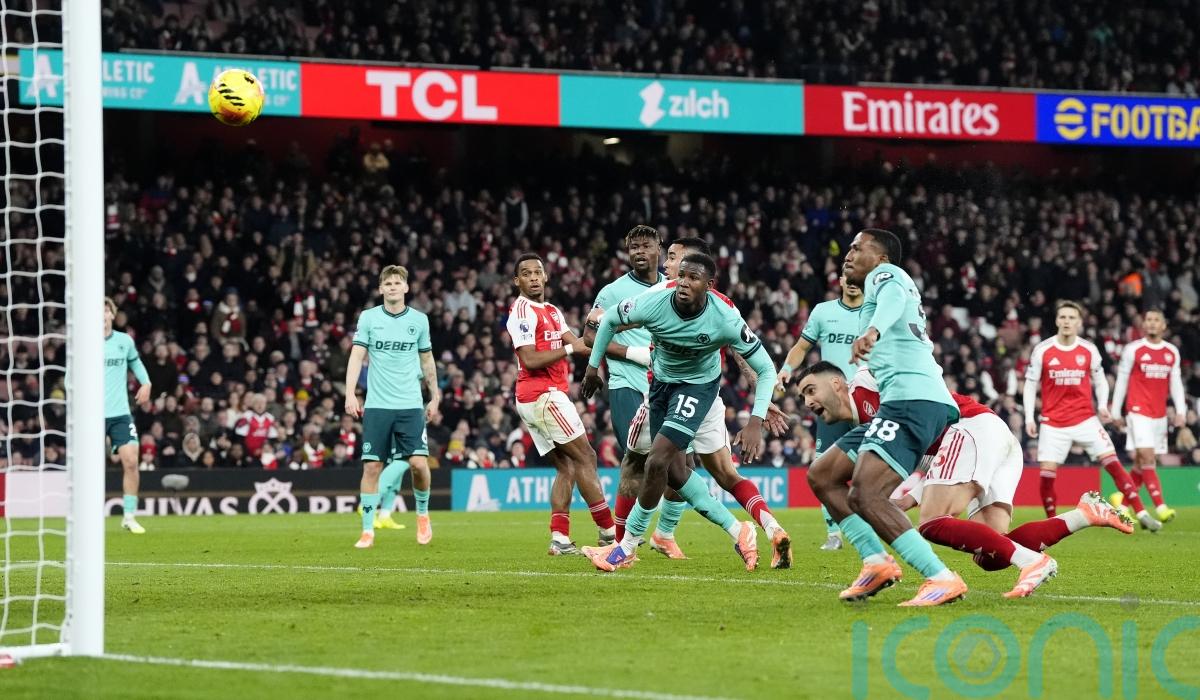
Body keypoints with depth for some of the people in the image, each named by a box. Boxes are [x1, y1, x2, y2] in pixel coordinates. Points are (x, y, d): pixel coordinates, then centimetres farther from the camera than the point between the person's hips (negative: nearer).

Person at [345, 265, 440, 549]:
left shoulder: (419, 320, 6)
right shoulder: (368, 318, 2)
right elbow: (357, 356, -2)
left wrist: (434, 397, 16)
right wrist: (350, 393, -13)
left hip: (410, 406, 0)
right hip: (376, 406, 0)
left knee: (418, 462, -11)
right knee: (371, 466, -5)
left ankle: (423, 514, 16)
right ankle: (368, 530, 3)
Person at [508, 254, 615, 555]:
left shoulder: (552, 312, 20)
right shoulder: (523, 311, -10)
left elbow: (577, 344, 10)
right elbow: (530, 360, -18)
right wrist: (569, 349, -15)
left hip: (532, 401, 10)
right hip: (543, 395, -10)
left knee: (566, 466, 6)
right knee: (585, 457, -6)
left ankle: (560, 539, -2)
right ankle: (608, 531, -4)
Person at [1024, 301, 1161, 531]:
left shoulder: (1089, 350, 1)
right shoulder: (1042, 350, -3)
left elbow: (1100, 380, 13)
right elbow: (1030, 384, 2)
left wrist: (1103, 405, -5)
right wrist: (1029, 418, -5)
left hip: (1085, 419, 1)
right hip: (1053, 423, -1)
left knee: (1112, 462, -9)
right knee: (1047, 472, -8)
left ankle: (1141, 514, -8)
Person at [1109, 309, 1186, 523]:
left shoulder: (1172, 352, 10)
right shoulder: (1133, 350, -2)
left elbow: (1175, 384, 11)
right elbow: (1121, 381, 2)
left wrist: (1181, 411, 1)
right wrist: (1116, 411, 2)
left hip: (1160, 414, 5)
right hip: (1138, 411, -5)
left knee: (1144, 463, 6)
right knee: (1147, 457, -15)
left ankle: (1121, 500, 22)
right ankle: (1160, 507, -20)